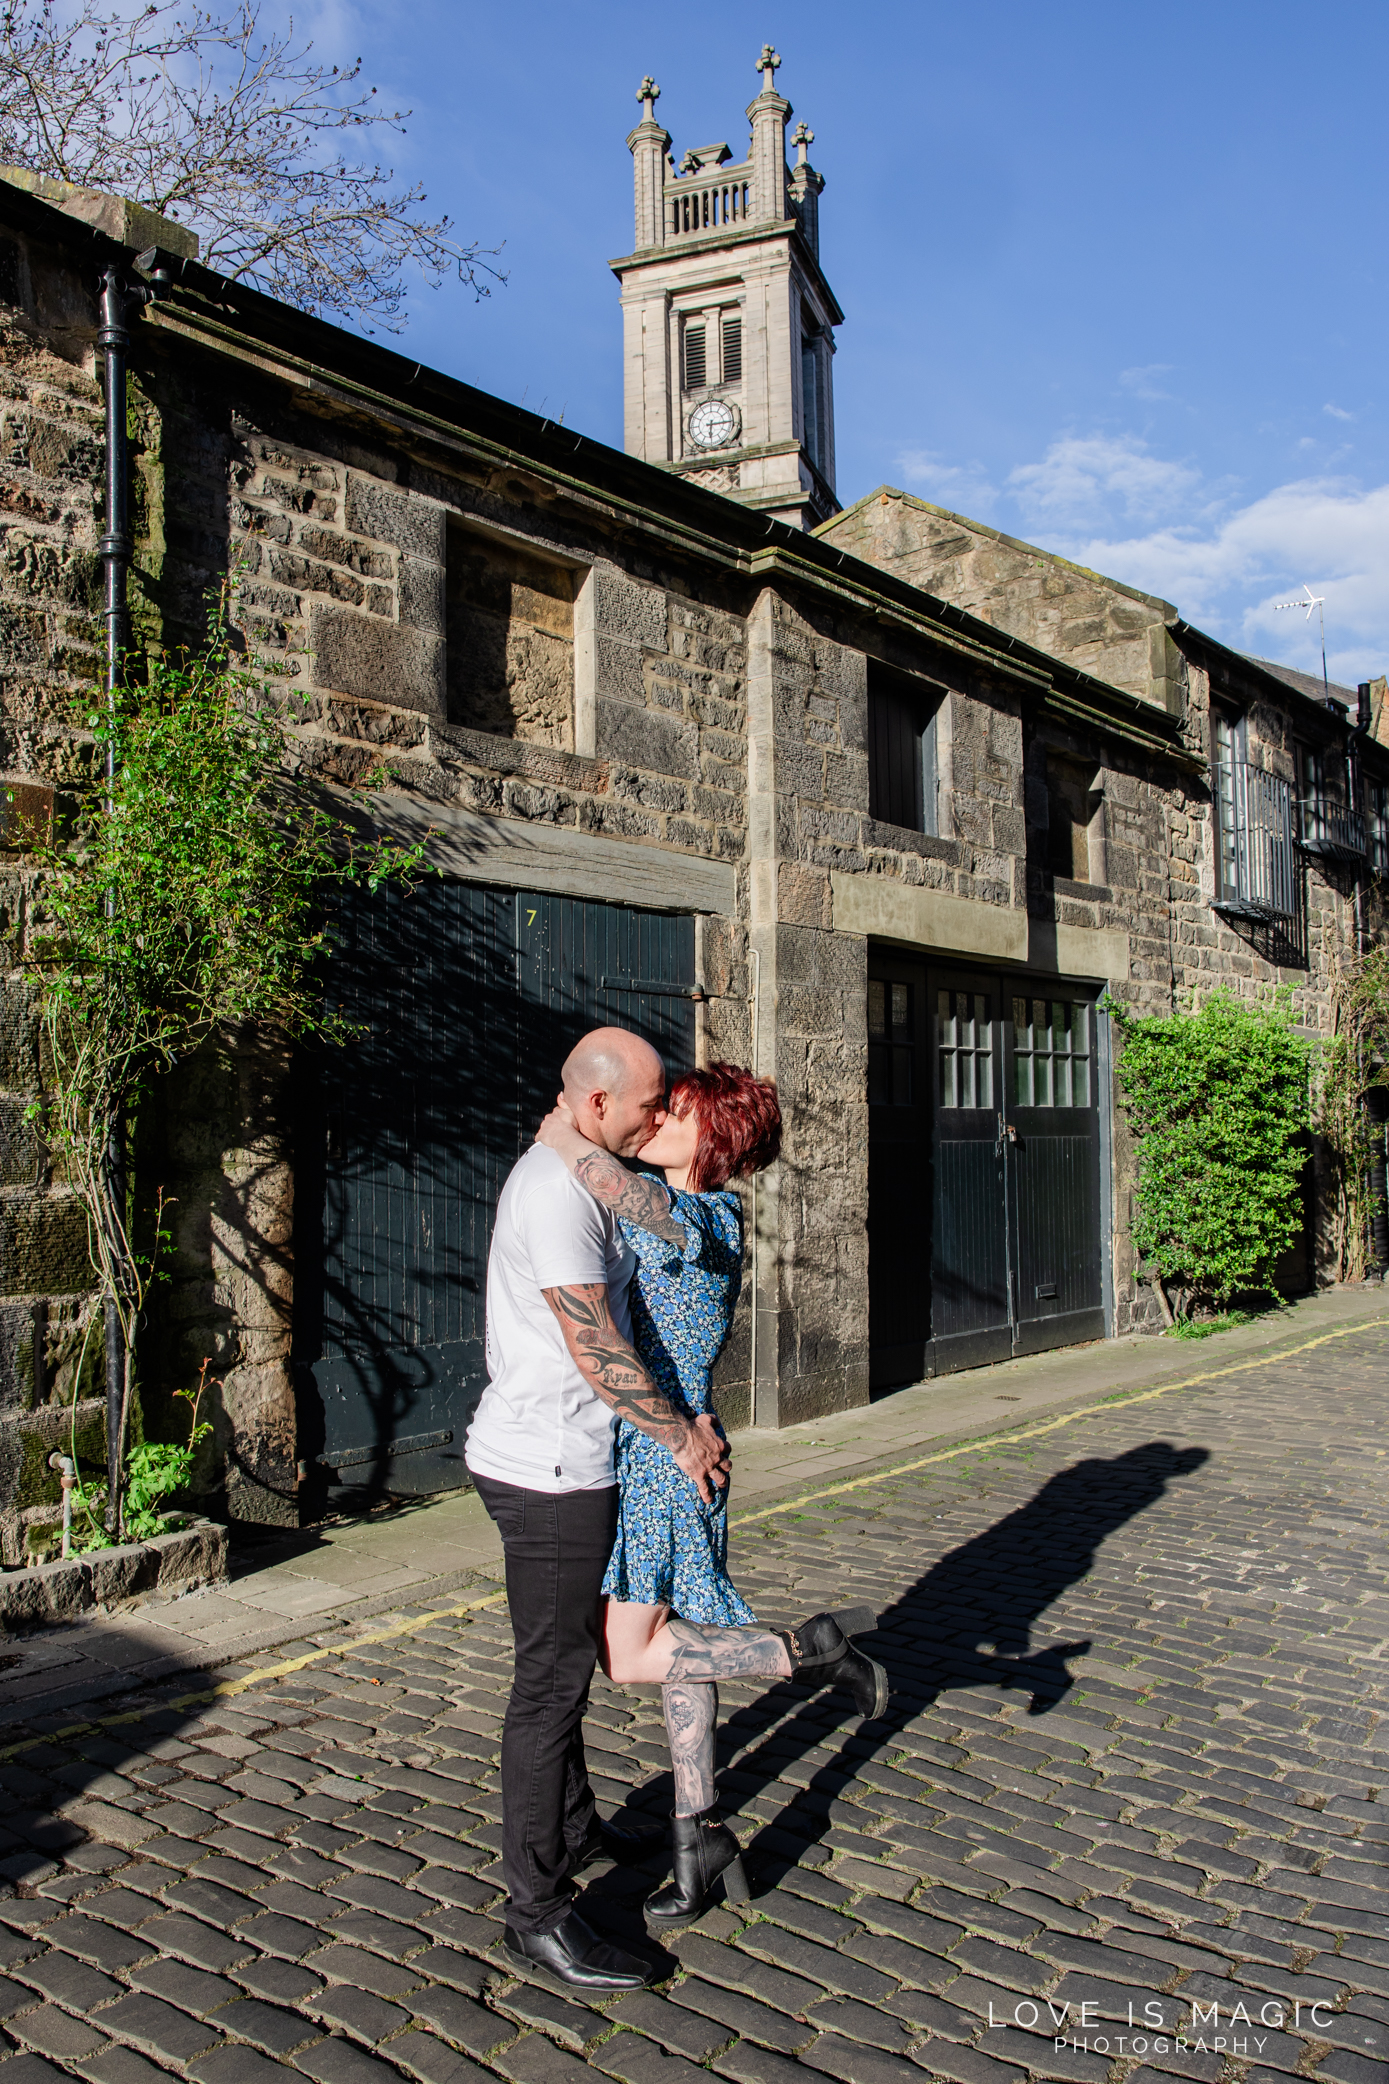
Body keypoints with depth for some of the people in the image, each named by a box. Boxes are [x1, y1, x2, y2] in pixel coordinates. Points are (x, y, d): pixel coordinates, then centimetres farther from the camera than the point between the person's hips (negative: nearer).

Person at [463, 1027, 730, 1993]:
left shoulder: (576, 1176, 12)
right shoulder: (556, 1192, -21)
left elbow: (612, 1325, 17)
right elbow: (595, 1351, -23)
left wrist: (687, 1416, 10)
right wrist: (681, 1435, -11)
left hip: (563, 1458, 10)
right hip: (551, 1469, -10)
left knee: (565, 1660, 23)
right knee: (554, 1678, -3)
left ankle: (572, 1826, 41)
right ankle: (539, 1911, 7)